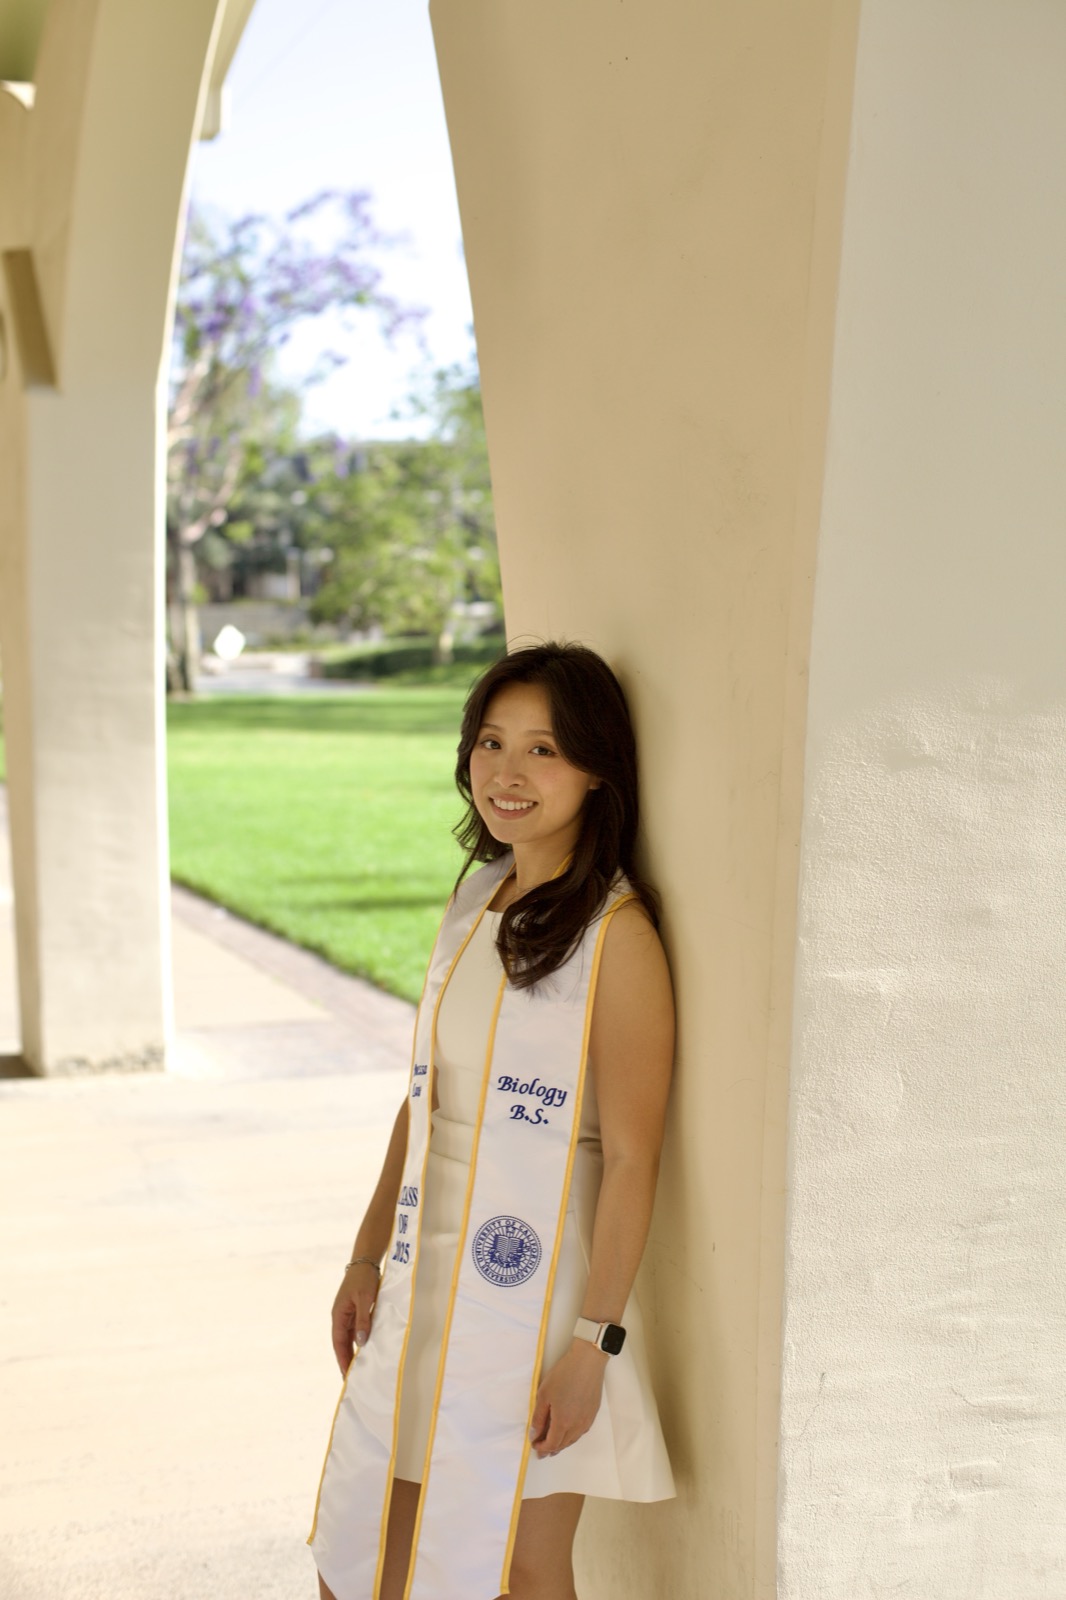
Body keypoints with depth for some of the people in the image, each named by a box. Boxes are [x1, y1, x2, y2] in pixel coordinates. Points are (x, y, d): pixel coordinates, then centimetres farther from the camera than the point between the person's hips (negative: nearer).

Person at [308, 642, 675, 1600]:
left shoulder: (617, 934, -16)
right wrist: (368, 1259, 13)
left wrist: (594, 1343, -18)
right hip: (428, 1288, 7)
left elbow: (630, 1161, -17)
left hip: (537, 1299, -7)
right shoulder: (477, 896, 7)